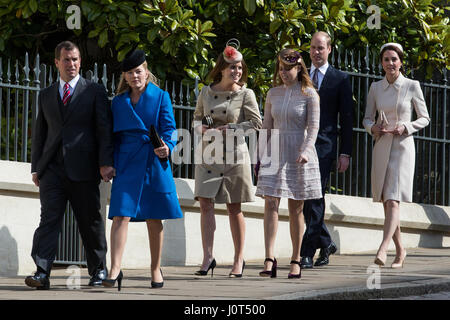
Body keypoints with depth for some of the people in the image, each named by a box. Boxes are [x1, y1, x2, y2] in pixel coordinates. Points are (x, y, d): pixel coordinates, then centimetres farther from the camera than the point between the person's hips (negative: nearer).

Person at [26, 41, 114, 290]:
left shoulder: (95, 91, 7)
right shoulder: (46, 95, 17)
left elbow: (104, 129, 0)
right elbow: (39, 133, 19)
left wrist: (105, 163, -10)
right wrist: (35, 167, 10)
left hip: (83, 169, -2)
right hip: (52, 169, 2)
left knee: (90, 222, 4)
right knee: (49, 219, -10)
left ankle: (98, 270, 19)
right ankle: (42, 273, -18)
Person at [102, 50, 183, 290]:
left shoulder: (160, 97, 6)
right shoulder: (119, 102, 13)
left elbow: (169, 128, 2)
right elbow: (114, 135, 14)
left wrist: (167, 147, -18)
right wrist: (111, 164, 6)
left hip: (154, 163, -1)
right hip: (127, 163, 1)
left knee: (154, 220, 6)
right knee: (121, 215, -13)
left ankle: (156, 269, 19)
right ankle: (115, 270, -19)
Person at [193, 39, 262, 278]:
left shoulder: (245, 94, -2)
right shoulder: (206, 92, 7)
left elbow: (256, 123, -4)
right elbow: (197, 118, 18)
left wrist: (229, 129, -13)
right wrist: (202, 128, -5)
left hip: (234, 155, -2)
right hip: (208, 155, 2)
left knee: (234, 207, 3)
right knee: (205, 203, -7)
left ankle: (239, 258, 11)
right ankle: (208, 257, -3)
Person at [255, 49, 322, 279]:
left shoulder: (309, 94, -1)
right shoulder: (273, 93, 10)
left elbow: (313, 126, -7)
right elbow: (266, 126, 14)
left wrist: (306, 150, -21)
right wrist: (262, 155, 11)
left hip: (298, 154, -3)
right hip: (274, 153, 3)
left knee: (296, 209, 2)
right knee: (270, 204, -11)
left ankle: (296, 261, 10)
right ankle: (269, 260, -18)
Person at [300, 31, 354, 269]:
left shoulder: (340, 79, 5)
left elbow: (346, 118, 3)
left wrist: (345, 153, -2)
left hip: (324, 147, -4)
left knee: (315, 198, -10)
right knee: (304, 199, 5)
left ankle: (307, 252, -10)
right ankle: (325, 244, 21)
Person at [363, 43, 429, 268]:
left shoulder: (412, 86, -2)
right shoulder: (376, 87, 8)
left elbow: (425, 118, 4)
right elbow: (367, 118, 14)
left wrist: (406, 127, -13)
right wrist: (373, 127, -8)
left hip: (402, 146, -4)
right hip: (381, 146, 4)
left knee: (393, 200, -17)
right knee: (385, 202, 8)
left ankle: (383, 249, -29)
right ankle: (400, 250, 22)